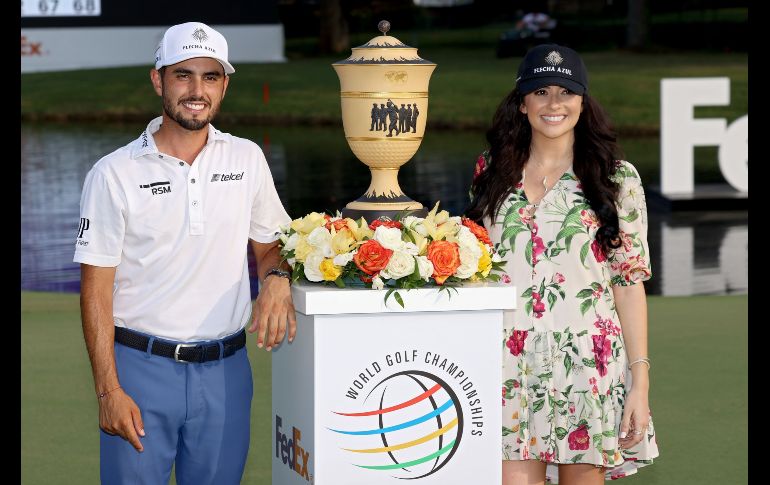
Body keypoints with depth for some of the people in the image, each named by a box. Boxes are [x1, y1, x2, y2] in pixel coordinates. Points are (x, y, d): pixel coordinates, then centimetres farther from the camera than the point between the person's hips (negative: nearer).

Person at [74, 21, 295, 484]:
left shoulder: (247, 159, 6)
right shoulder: (114, 174, -4)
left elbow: (269, 242, 17)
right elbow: (96, 290, -5)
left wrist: (277, 280, -8)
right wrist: (108, 390, -11)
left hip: (225, 371, 3)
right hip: (141, 364, -3)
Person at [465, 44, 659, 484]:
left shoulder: (617, 179, 1)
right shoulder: (494, 174, 9)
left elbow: (629, 282, 0)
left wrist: (640, 380, -6)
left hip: (588, 365, -2)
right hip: (510, 366, 2)